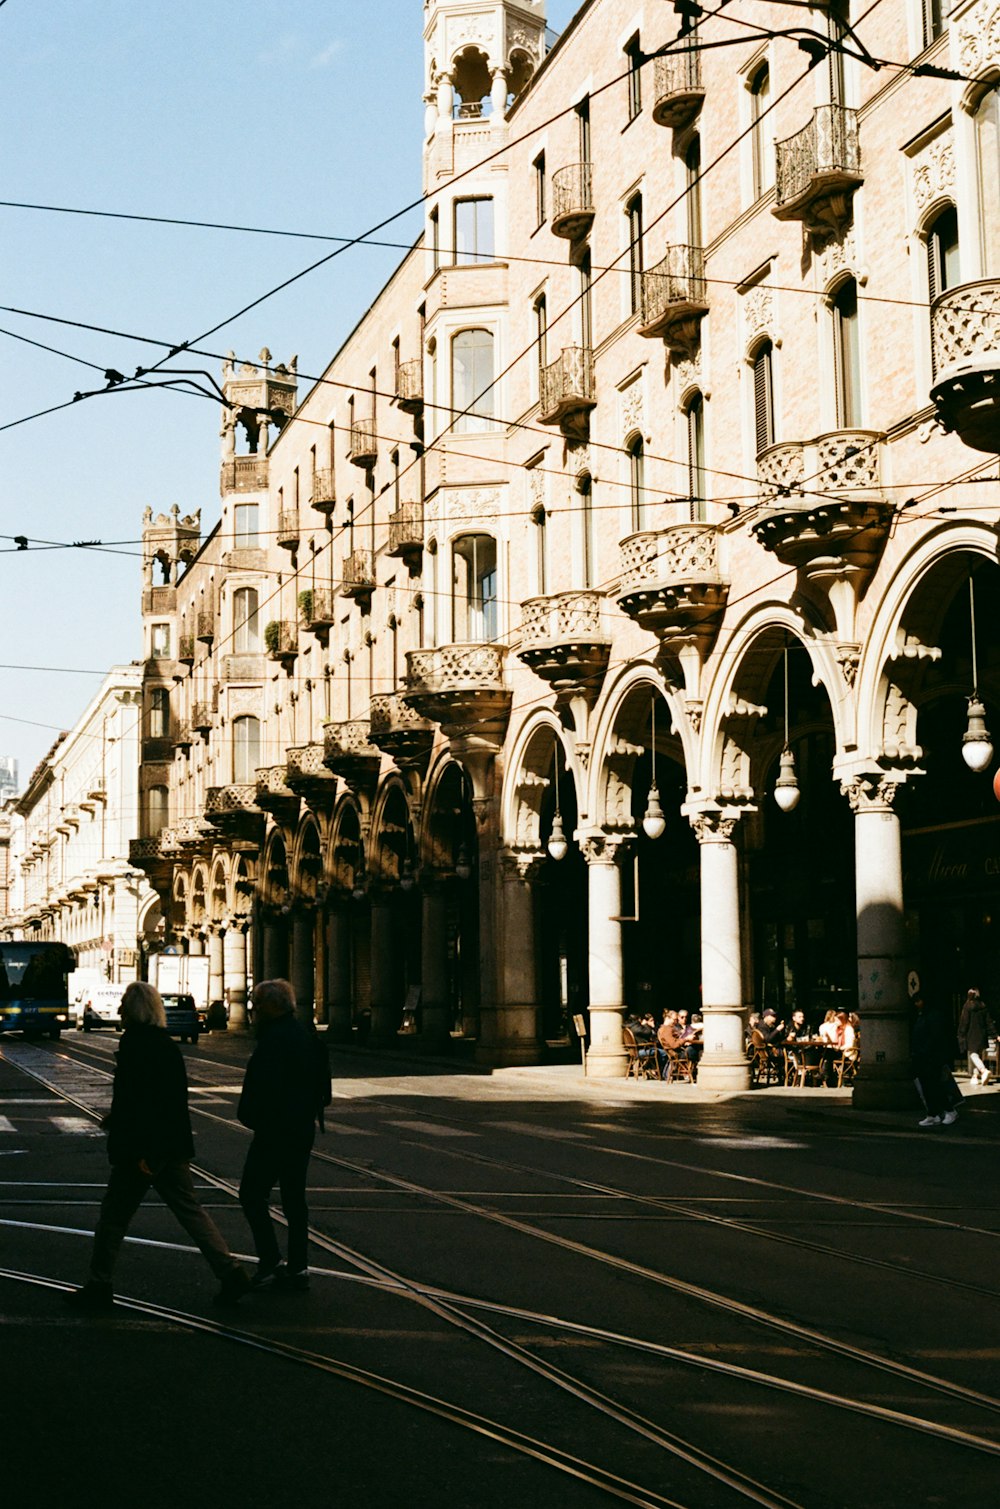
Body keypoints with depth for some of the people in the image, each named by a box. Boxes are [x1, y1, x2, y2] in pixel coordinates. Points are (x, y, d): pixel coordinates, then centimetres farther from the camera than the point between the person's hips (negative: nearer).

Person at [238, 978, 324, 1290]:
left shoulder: (274, 1039, -17)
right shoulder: (304, 1035, 13)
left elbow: (265, 1087, -23)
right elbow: (315, 1083, 19)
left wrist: (251, 1118, -10)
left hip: (275, 1132, -9)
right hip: (302, 1130, 9)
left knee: (253, 1194, -2)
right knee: (294, 1198, 12)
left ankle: (270, 1263, -6)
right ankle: (297, 1268, 15)